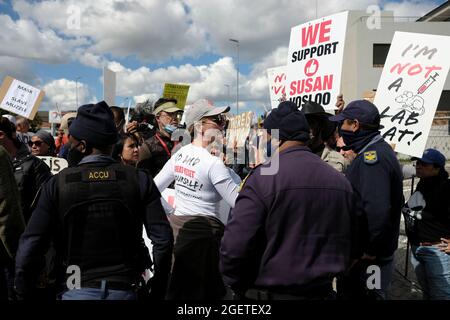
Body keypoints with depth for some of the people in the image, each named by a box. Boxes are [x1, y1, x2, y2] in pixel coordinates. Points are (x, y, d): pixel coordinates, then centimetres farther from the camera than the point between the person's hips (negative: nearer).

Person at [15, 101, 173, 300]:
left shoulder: (57, 184, -7)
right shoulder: (139, 180, -7)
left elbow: (30, 245, -9)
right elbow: (163, 239, -11)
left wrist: (24, 294, 6)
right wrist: (157, 291, 1)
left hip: (78, 291, -1)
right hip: (124, 290, 1)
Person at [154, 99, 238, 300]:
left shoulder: (180, 154, 5)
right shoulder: (213, 163, -17)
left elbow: (154, 189, 10)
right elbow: (239, 202, -18)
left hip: (175, 227, 7)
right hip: (203, 232, -7)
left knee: (174, 291, 20)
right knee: (203, 293, 7)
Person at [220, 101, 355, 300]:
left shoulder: (264, 177, -20)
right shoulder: (340, 181, -1)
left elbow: (234, 248, -22)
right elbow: (348, 244, 9)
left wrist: (238, 286, -5)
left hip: (269, 292, -5)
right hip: (321, 291, 5)